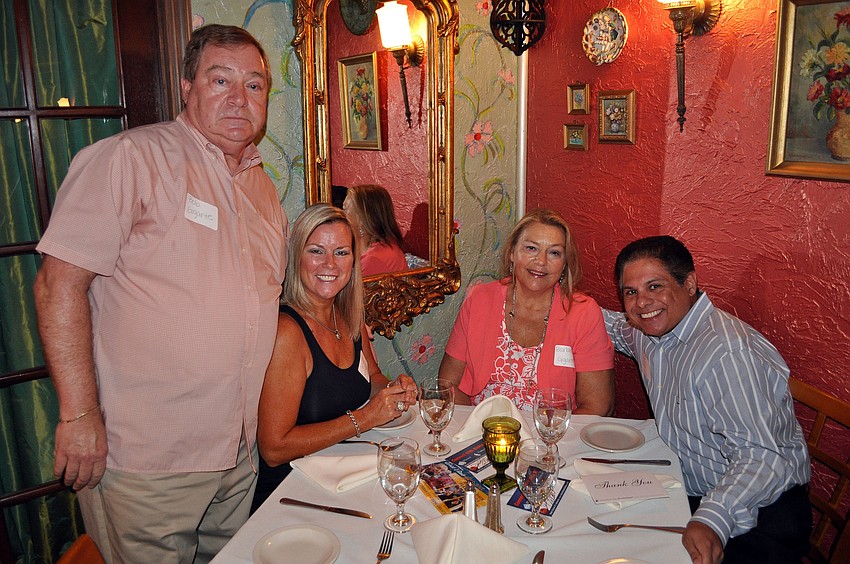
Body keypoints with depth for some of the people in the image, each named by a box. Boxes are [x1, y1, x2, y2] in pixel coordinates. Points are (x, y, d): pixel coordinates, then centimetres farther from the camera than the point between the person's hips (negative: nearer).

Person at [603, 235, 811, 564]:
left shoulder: (729, 354, -26)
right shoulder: (654, 328, 1)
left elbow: (761, 457, -32)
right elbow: (620, 328, 27)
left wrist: (712, 520, -46)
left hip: (757, 512, -7)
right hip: (691, 495, 7)